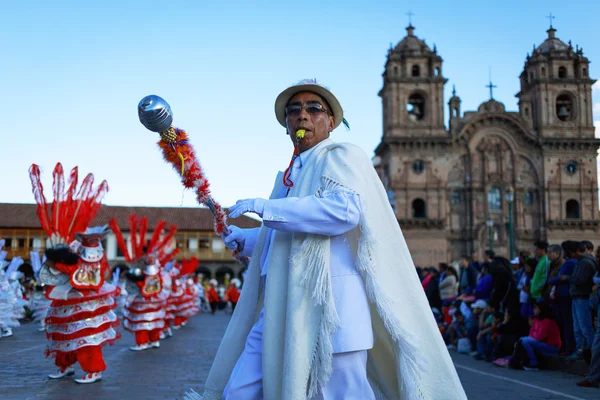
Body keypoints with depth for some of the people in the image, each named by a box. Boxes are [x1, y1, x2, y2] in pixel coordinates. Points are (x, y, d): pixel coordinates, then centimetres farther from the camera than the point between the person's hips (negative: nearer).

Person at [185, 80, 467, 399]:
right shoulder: (288, 176, 23)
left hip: (328, 304, -8)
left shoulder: (340, 157, -2)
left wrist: (262, 206, -16)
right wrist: (243, 239, 19)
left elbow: (344, 210, -23)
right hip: (281, 309, 8)